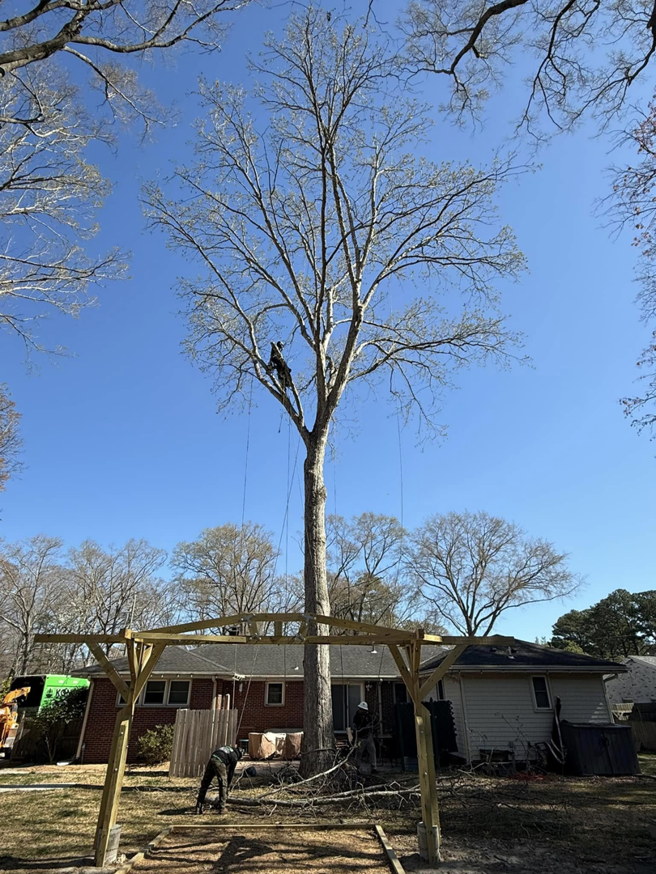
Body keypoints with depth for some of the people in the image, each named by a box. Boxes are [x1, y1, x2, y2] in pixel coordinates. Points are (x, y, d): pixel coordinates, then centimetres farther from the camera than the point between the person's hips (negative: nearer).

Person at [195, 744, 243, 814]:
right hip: (220, 763, -6)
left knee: (204, 784, 15)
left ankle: (198, 808, 16)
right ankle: (222, 808, 11)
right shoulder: (234, 757, 16)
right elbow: (231, 772, 14)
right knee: (223, 785, 10)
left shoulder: (227, 748, 34)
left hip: (211, 761, 6)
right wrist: (228, 785, 25)